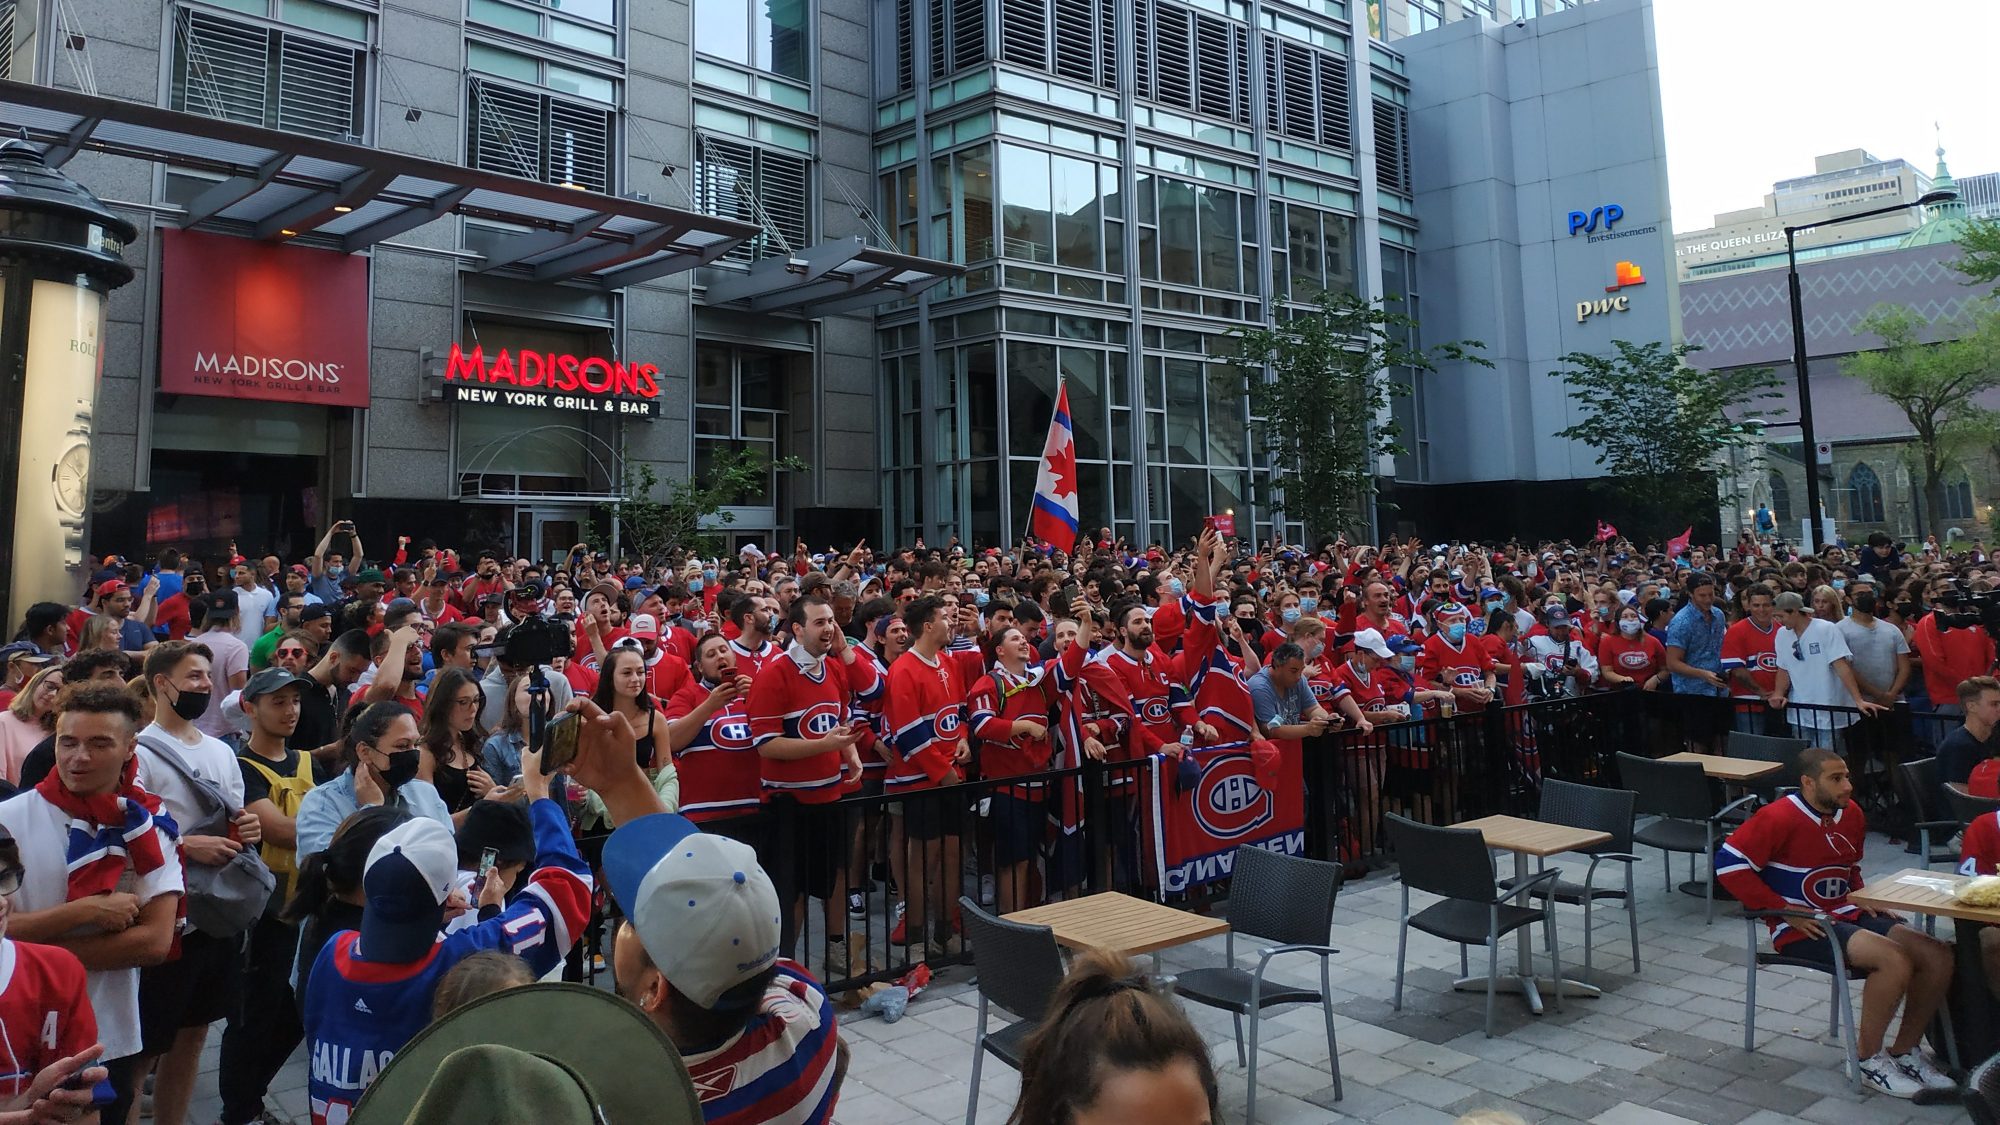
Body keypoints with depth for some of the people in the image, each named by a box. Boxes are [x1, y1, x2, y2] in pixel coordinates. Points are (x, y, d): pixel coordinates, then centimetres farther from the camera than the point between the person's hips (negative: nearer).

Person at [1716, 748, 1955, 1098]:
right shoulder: (1779, 817, -16)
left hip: (1847, 915, 8)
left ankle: (1905, 1052, 11)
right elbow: (1729, 863, -19)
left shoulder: (1851, 813, 9)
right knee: (1895, 960, -27)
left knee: (1938, 956, -7)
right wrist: (1785, 911, -17)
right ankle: (1869, 1058, -7)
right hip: (1802, 928, -8)